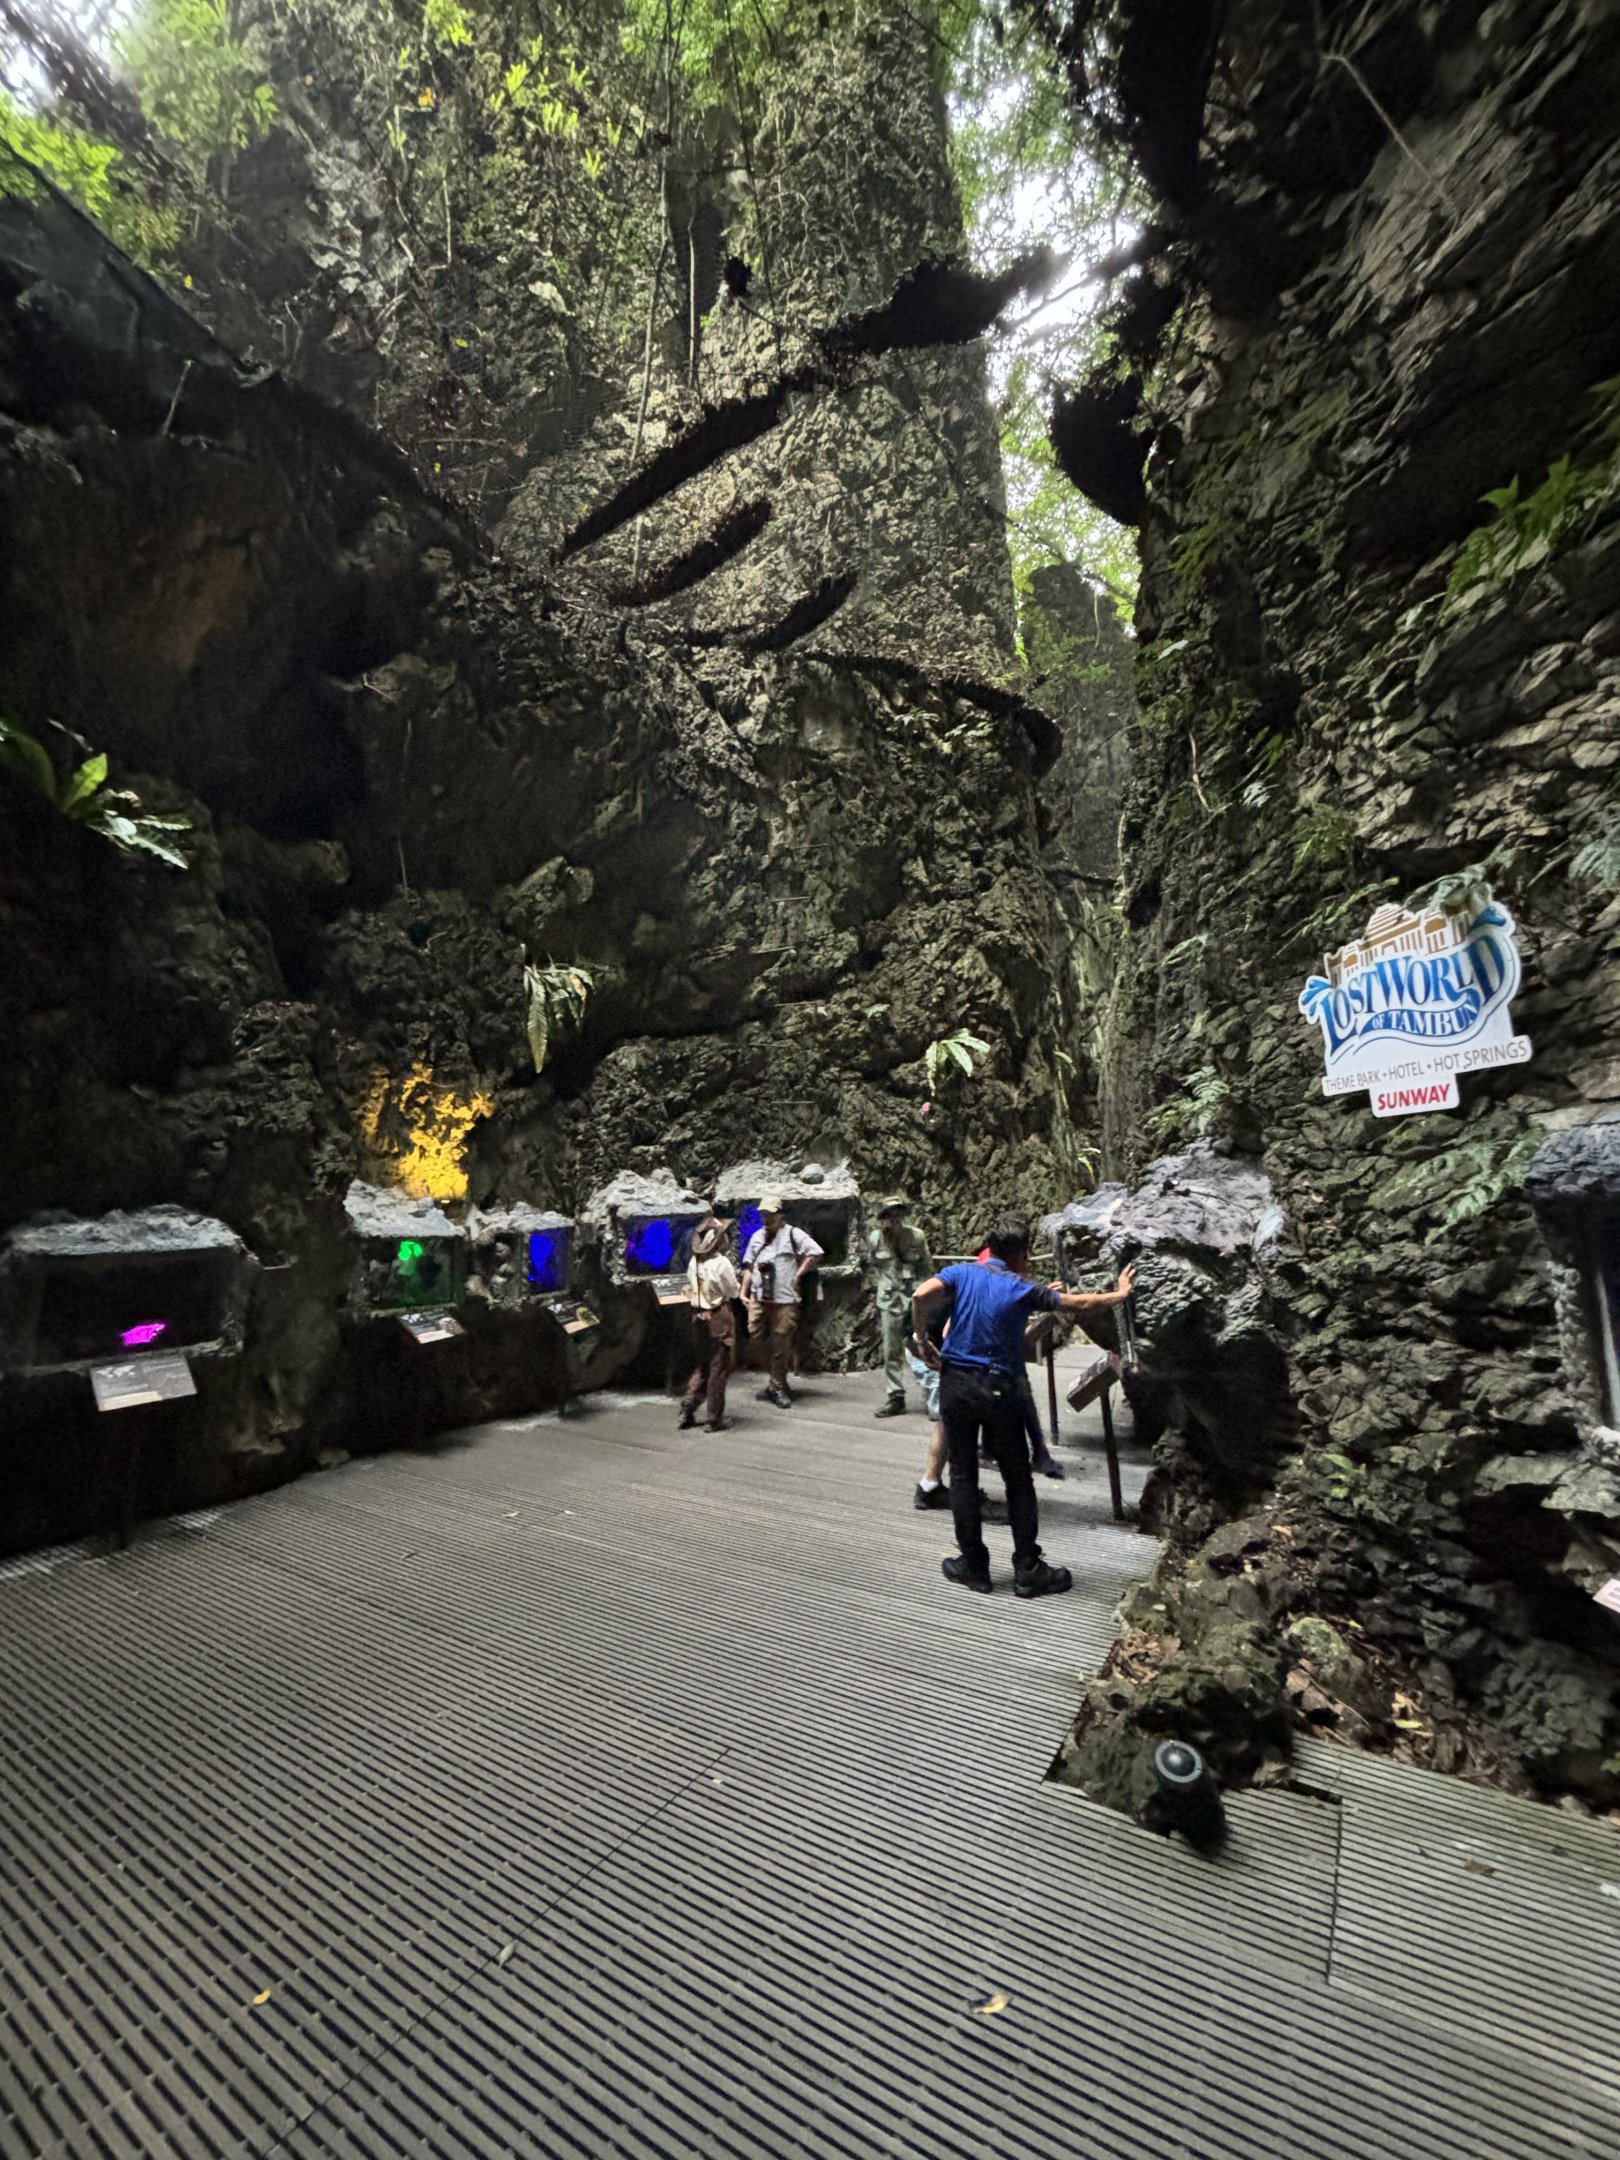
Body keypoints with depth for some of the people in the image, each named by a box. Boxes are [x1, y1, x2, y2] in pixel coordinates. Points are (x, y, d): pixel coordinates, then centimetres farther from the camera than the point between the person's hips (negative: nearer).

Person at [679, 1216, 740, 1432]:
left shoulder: (693, 1262, 0)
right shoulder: (722, 1263, -17)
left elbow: (691, 1288, 6)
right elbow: (733, 1291, -9)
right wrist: (735, 1278, 10)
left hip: (698, 1316, 6)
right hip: (719, 1317, -6)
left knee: (702, 1366, 20)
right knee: (719, 1368, 5)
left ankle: (688, 1408, 13)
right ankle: (715, 1419, 11)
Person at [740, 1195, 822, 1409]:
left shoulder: (793, 1234, -4)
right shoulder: (757, 1236, 14)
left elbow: (816, 1253, -7)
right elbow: (749, 1266, 18)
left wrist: (799, 1273, -6)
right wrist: (743, 1291, 10)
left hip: (784, 1300, -5)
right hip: (758, 1298, 5)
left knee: (780, 1346, 1)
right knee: (754, 1336, 2)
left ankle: (777, 1387, 15)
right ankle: (776, 1382, 19)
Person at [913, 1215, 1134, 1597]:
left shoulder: (962, 1272, 0)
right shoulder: (1023, 1289, -3)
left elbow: (921, 1296, -16)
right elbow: (1078, 1303, 6)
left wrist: (923, 1341, -3)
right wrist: (1118, 1294, 23)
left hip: (955, 1384, 2)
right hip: (997, 1390, -2)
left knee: (963, 1475, 11)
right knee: (1018, 1481, 11)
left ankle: (973, 1566, 18)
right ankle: (1028, 1571, 17)